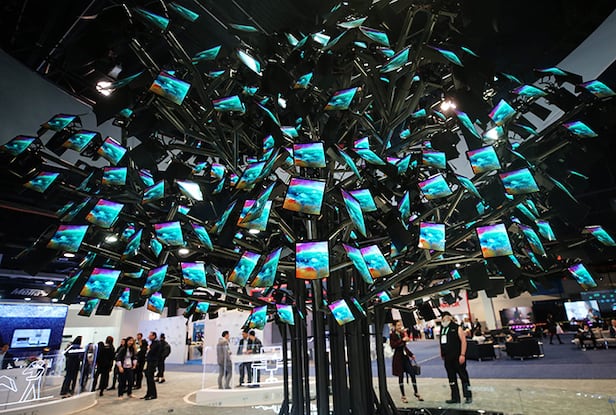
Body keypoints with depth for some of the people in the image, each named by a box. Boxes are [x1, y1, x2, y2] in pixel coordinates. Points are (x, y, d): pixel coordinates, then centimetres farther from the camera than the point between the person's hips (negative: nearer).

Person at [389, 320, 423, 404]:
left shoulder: (402, 334, 9)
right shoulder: (392, 335, -9)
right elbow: (393, 345, -23)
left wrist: (411, 354, 16)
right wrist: (402, 340, -26)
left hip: (405, 356, 5)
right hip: (398, 357, -5)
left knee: (412, 374, 2)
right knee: (401, 376, 3)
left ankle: (416, 392, 19)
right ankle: (403, 396, 17)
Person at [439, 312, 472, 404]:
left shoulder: (457, 328, -7)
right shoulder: (442, 330, 13)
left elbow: (463, 341, -13)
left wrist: (462, 355, -19)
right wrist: (442, 354, 14)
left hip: (457, 358, -7)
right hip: (447, 358, 7)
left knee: (463, 376, 2)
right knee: (451, 378, 11)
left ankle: (468, 396, 15)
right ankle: (455, 397, 20)